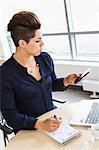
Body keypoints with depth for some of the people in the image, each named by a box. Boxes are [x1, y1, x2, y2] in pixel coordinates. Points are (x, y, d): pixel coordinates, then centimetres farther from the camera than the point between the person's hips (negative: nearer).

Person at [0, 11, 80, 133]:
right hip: (29, 129, -5)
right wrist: (40, 124, -28)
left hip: (53, 117, 5)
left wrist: (66, 81, -4)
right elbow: (11, 116, -15)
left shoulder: (45, 58, -2)